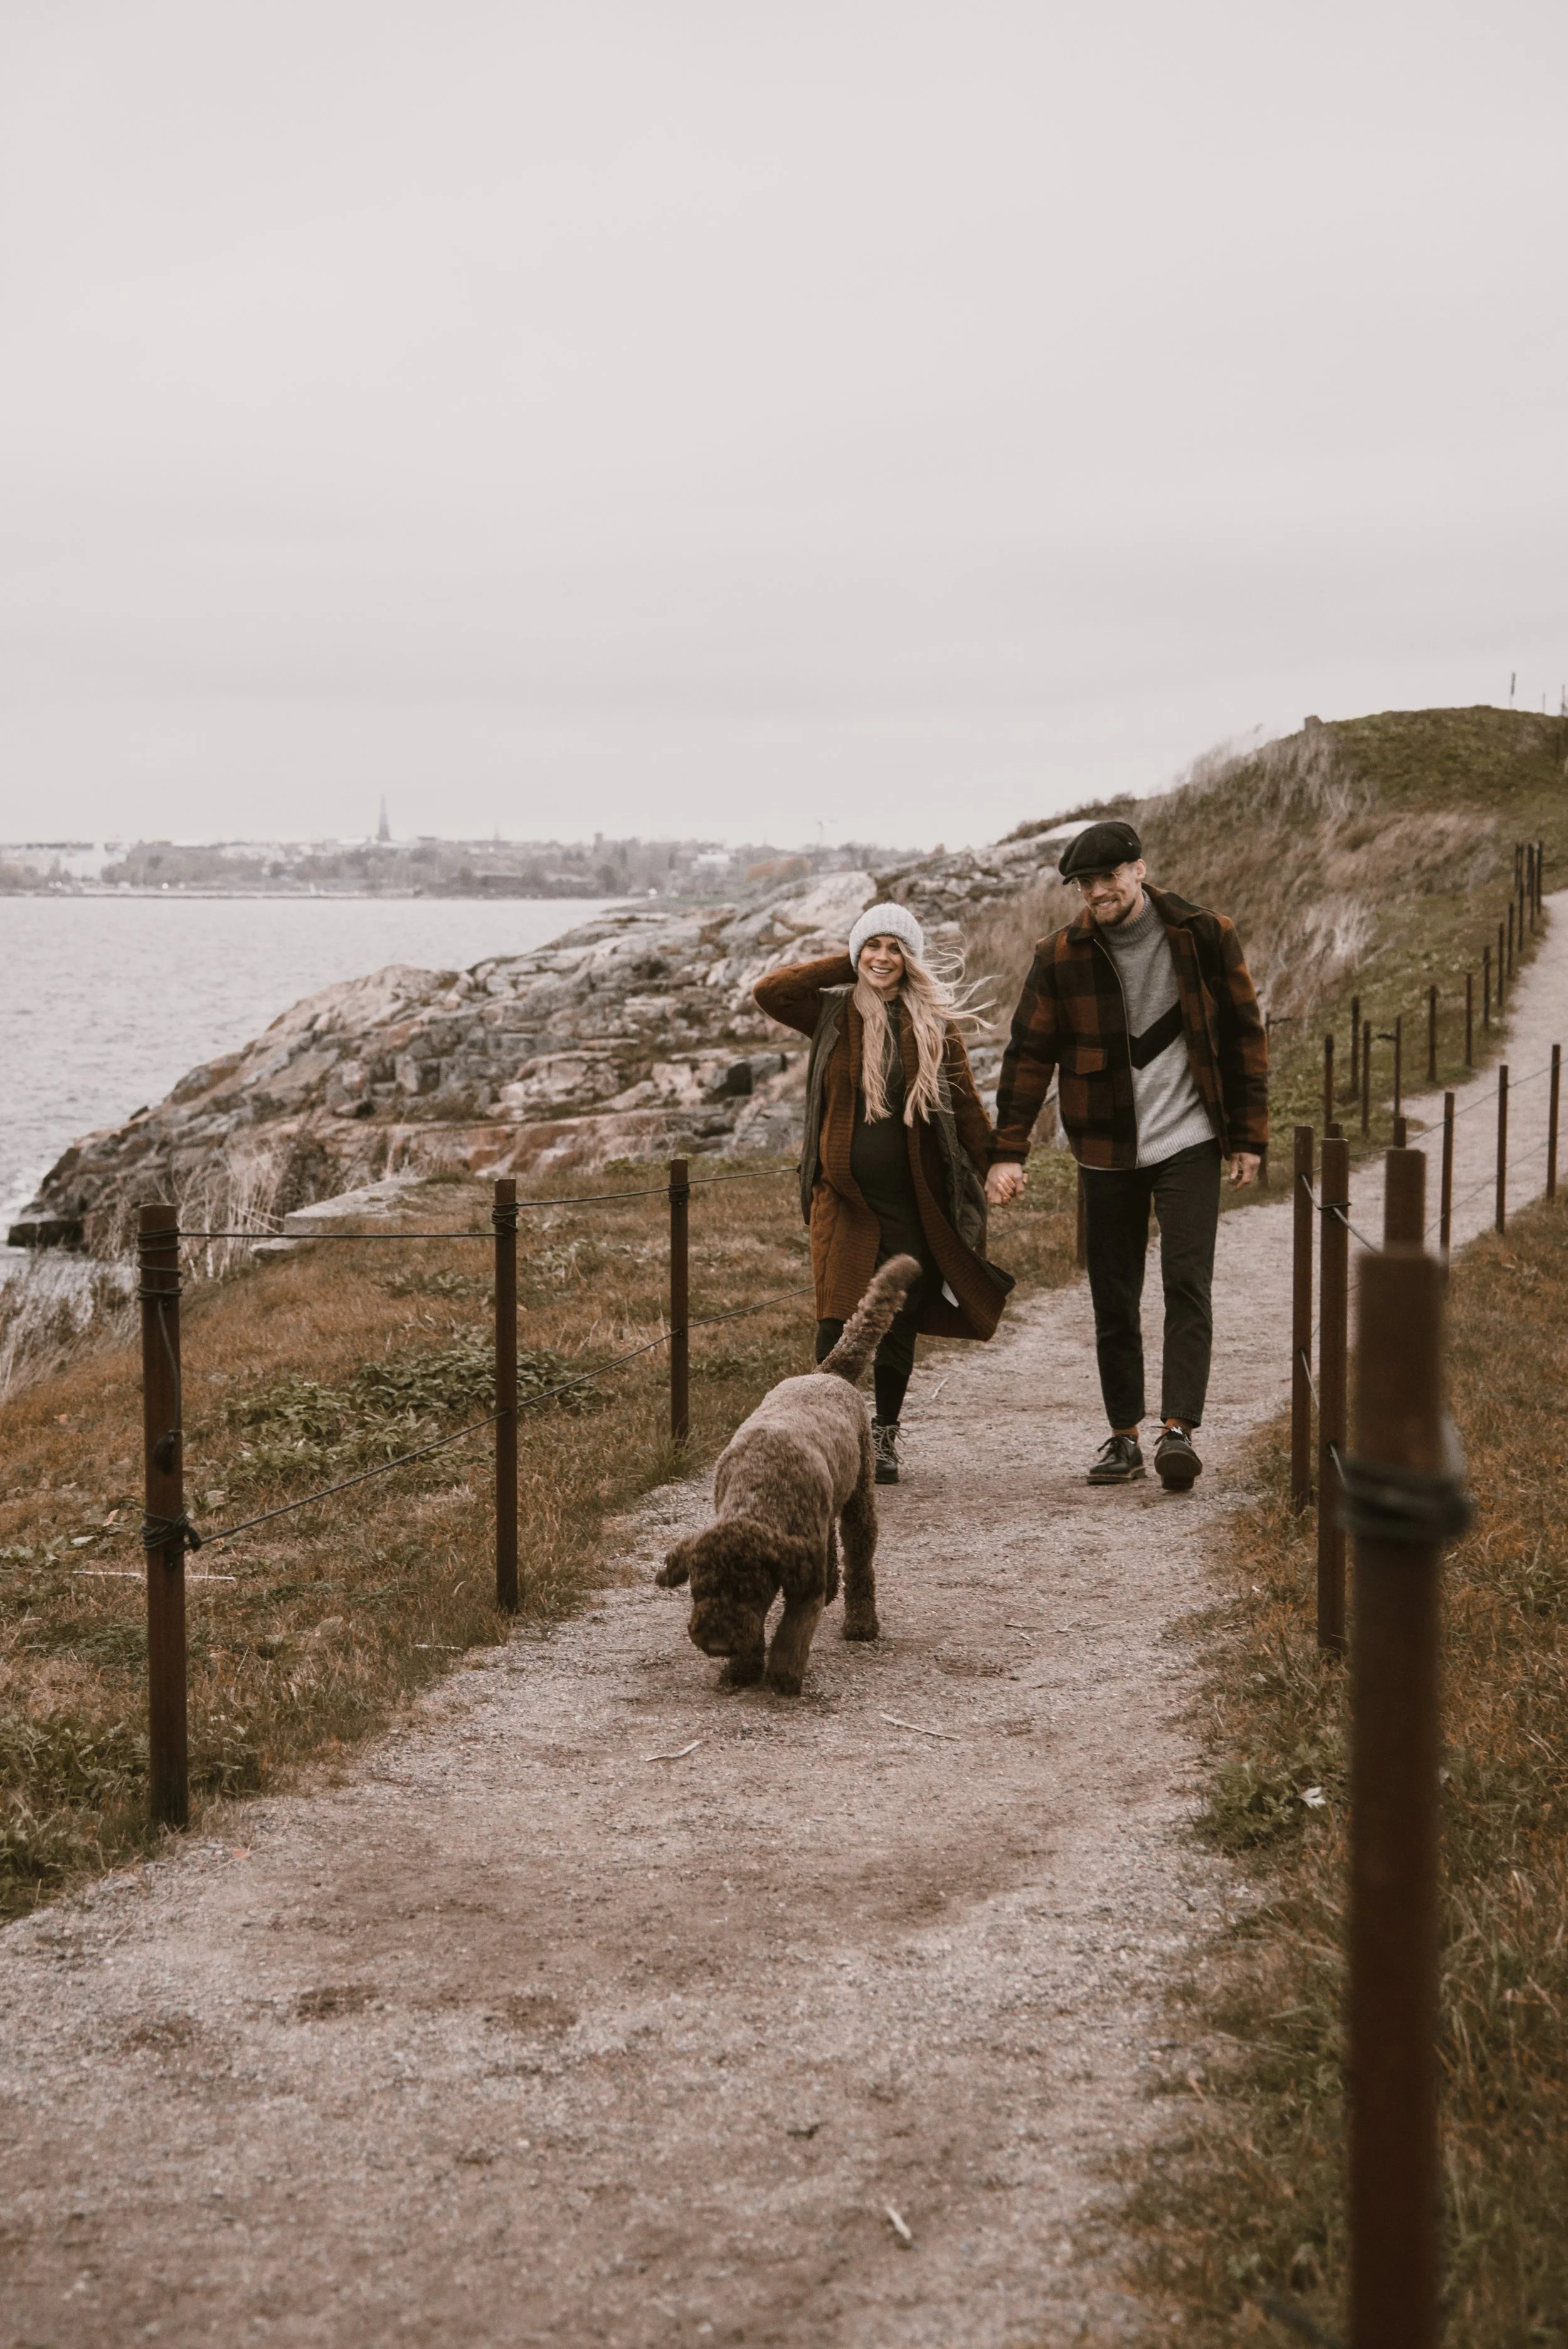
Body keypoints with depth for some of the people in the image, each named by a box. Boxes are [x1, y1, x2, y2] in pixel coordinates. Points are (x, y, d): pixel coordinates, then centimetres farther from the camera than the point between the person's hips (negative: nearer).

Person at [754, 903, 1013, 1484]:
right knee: (838, 1323, -8)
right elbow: (768, 991, -13)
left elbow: (966, 1106, 5)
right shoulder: (833, 1012, 2)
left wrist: (986, 1175, 2)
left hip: (913, 1201, 0)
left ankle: (885, 1436, 24)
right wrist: (845, 966, -6)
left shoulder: (933, 1022, 1)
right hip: (843, 1198, 0)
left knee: (899, 1325, 7)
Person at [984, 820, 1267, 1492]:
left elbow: (1243, 1038, 4)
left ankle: (1179, 1430, -18)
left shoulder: (1205, 938, -3)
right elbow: (1029, 1055, 1)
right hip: (1107, 1151, 2)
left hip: (1188, 1141, -2)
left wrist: (1249, 1136, 2)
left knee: (1187, 1285, -14)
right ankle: (1124, 1438, 16)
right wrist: (1008, 1152, -6)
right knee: (1113, 1300, 6)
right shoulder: (1060, 957, -1)